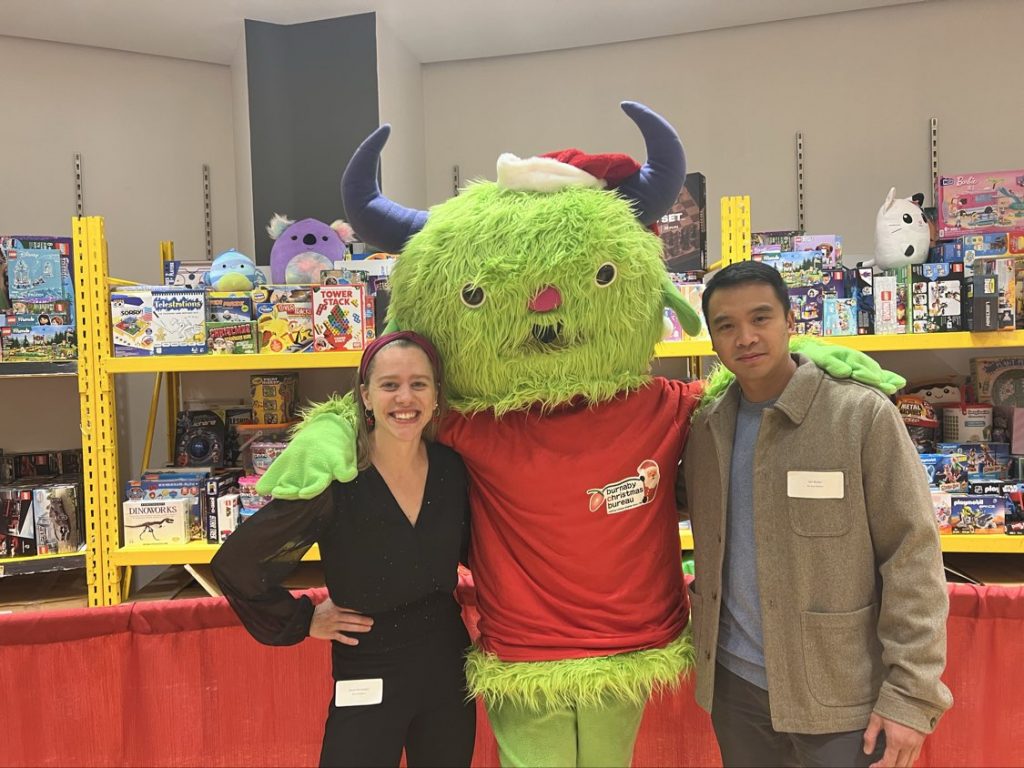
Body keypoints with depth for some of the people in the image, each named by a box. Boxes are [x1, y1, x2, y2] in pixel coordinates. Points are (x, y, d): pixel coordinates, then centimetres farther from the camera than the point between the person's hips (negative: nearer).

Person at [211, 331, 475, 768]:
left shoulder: (454, 469, -5)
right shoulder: (335, 480, -18)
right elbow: (233, 563, -13)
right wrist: (302, 620, -8)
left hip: (448, 671, 4)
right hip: (367, 681, -4)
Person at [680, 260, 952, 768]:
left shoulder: (864, 414, -11)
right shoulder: (705, 426, 1)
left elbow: (912, 559, -12)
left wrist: (911, 695, -14)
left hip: (844, 695, -3)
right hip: (734, 683, 4)